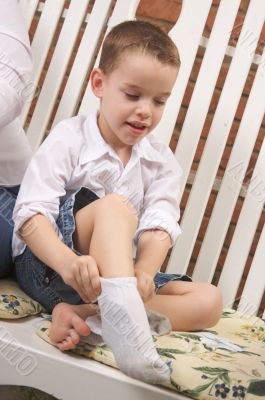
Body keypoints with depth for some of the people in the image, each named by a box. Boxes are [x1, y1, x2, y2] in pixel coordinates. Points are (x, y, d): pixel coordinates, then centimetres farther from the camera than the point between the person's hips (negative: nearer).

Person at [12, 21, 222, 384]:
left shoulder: (161, 162, 8)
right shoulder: (70, 139, -6)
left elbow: (160, 227, -8)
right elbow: (30, 214, -18)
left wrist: (144, 271, -32)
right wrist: (67, 262, -39)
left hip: (118, 273, 6)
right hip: (46, 266, -5)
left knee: (208, 301, -13)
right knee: (114, 206, -30)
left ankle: (80, 313, -32)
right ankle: (125, 323, -54)